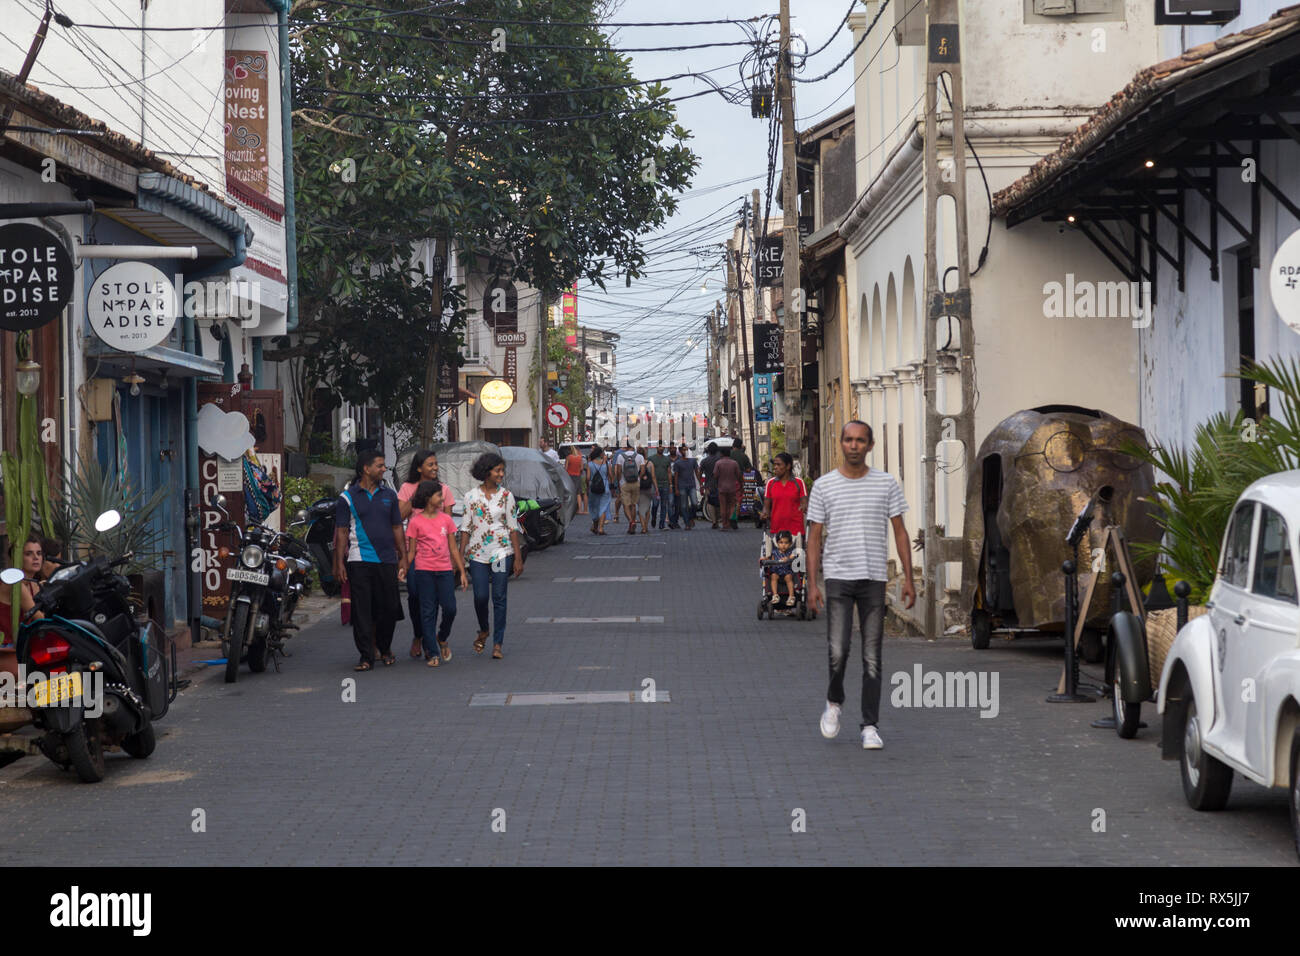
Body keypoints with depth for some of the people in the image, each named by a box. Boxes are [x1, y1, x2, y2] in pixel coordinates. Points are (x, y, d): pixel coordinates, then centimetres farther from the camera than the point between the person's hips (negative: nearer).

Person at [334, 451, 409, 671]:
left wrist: (403, 558, 11)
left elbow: (397, 528, 16)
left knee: (389, 608, 5)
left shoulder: (389, 495, 12)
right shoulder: (348, 497, 1)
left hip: (387, 560, 3)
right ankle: (366, 655, 1)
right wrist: (339, 563, -5)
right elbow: (341, 532, 1)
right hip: (359, 560, -3)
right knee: (362, 609, -4)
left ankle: (384, 648, 25)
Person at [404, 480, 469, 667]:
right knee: (428, 611, 0)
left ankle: (443, 638, 23)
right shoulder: (416, 522, -2)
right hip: (424, 570, -3)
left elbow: (453, 548, 12)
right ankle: (431, 653, 6)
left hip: (444, 570, 3)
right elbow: (411, 551, 3)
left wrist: (462, 572, 10)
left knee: (450, 608, -6)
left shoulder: (446, 519, 8)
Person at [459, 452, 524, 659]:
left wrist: (518, 557, 0)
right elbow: (466, 528, 5)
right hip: (477, 553, 0)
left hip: (502, 552, 0)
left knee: (499, 598, -2)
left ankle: (497, 644, 2)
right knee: (480, 596, -5)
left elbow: (513, 528, 4)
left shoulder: (506, 496, 3)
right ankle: (483, 631, 24)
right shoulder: (471, 497, 3)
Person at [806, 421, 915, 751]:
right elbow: (815, 538, 4)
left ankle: (870, 726, 6)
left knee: (872, 657, 1)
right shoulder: (823, 486, 3)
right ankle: (834, 702, 18)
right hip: (838, 578, -1)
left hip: (874, 579, 1)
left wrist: (908, 579, -1)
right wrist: (812, 584, -3)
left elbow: (900, 532, 7)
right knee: (837, 651, -11)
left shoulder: (886, 484, 5)